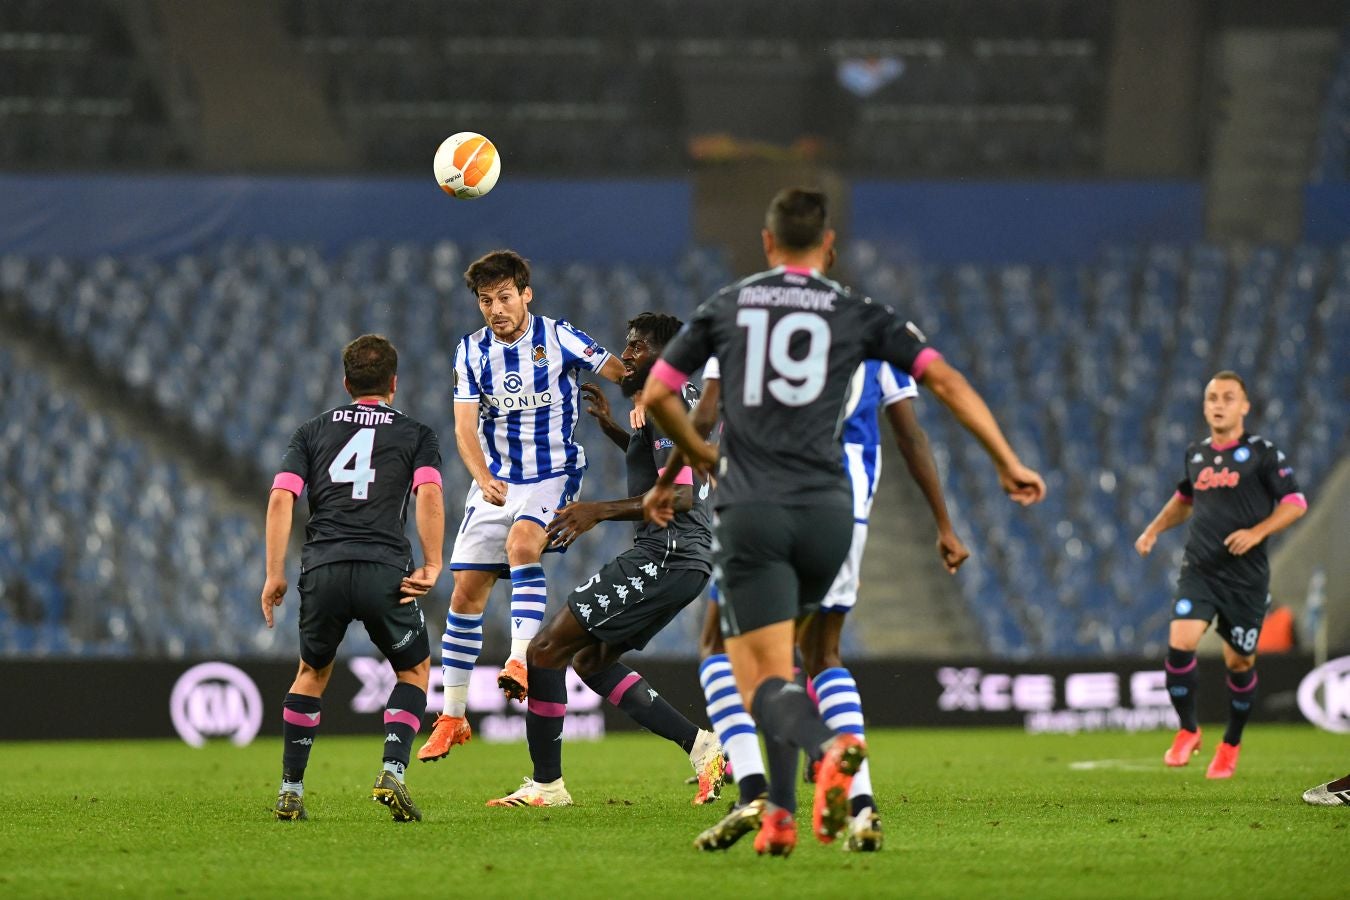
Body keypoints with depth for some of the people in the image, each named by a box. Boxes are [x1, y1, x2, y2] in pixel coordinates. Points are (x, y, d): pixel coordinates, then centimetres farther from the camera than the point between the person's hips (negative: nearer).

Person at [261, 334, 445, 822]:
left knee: (312, 673, 24)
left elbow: (280, 498, 7)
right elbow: (429, 496, -4)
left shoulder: (313, 431, 20)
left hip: (323, 568, 2)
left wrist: (275, 575, 6)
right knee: (414, 670, 19)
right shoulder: (415, 434, 15)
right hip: (385, 570, -2)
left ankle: (290, 790, 16)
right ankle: (392, 773, -2)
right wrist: (432, 566, -4)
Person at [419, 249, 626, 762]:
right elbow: (465, 427, -5)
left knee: (520, 543, -34)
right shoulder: (473, 352, 0)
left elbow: (621, 374, -6)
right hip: (497, 482, 4)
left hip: (553, 475, -4)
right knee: (466, 593, 0)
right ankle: (452, 718, 9)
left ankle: (520, 662, -40)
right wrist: (483, 479, -22)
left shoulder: (558, 338, -9)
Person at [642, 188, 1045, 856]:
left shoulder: (726, 307, 12)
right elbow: (945, 380, 2)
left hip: (749, 510, -2)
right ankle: (780, 811, 14)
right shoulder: (859, 314, 10)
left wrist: (696, 454, 33)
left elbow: (656, 396, 16)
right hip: (826, 512, 2)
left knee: (763, 682, -8)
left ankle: (828, 749, -40)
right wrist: (1007, 462, 6)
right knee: (773, 655, 23)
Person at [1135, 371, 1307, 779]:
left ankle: (1231, 745, 27)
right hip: (1199, 571, 3)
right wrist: (1155, 529, 15)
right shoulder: (1196, 454, 10)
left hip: (1246, 576, -3)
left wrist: (1257, 532, -20)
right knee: (1180, 643, -18)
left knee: (1239, 662, 6)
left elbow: (1295, 503, -7)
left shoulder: (1262, 453, -5)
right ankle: (1188, 731, 0)